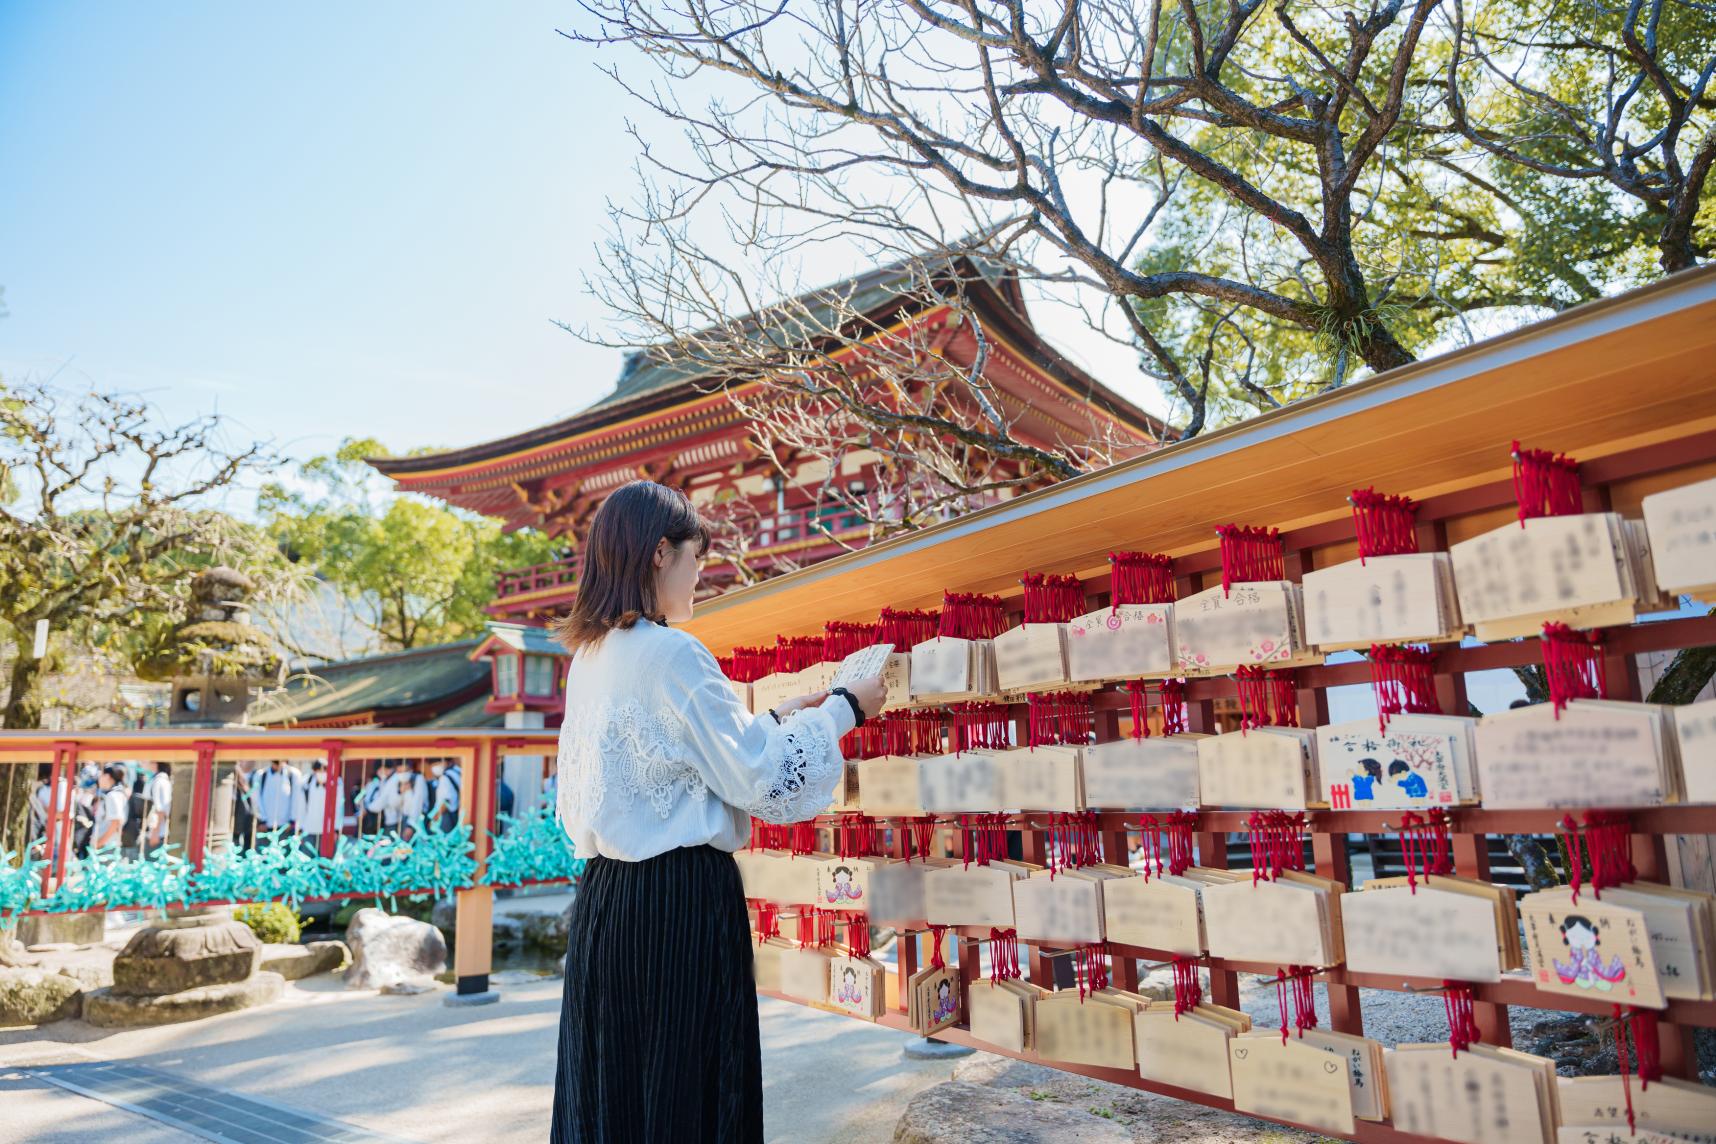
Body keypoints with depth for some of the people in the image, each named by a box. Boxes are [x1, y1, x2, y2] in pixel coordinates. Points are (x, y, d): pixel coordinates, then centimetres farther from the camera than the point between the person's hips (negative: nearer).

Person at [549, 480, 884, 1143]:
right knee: (687, 1081, 6)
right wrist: (843, 711, -2)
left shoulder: (589, 656, 9)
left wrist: (776, 717, 20)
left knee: (610, 1085, 18)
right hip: (682, 898, -8)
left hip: (605, 894, 9)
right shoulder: (672, 652, -17)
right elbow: (756, 777, -15)